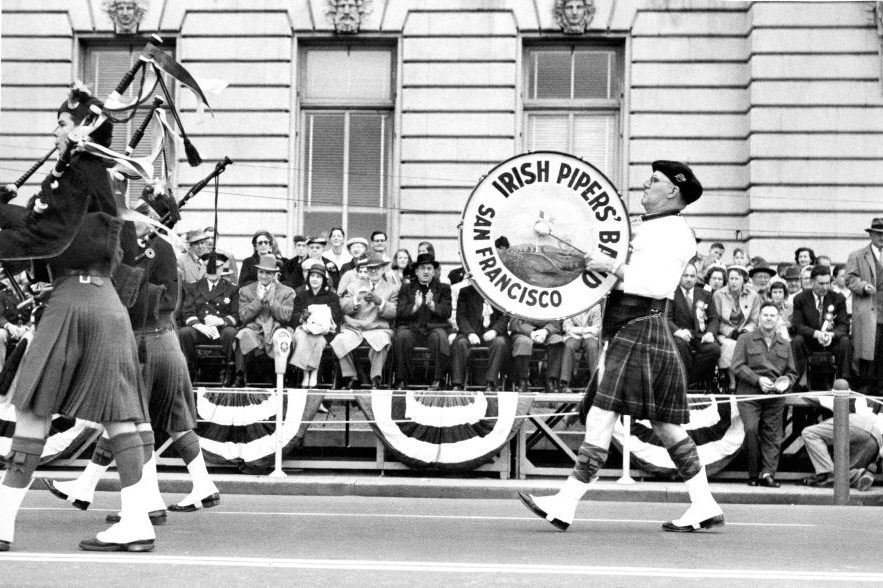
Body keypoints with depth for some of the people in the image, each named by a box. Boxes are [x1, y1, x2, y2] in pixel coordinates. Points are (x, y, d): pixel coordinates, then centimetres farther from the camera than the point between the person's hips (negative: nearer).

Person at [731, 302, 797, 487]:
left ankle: (768, 473, -4)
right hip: (749, 395, -3)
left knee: (772, 435, -4)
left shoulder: (785, 345, 18)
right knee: (751, 430, -16)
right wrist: (758, 379, -13)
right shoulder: (746, 339, 6)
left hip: (775, 397, 3)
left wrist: (786, 381, -3)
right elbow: (738, 366, -3)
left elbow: (791, 372, 20)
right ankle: (754, 473, -5)